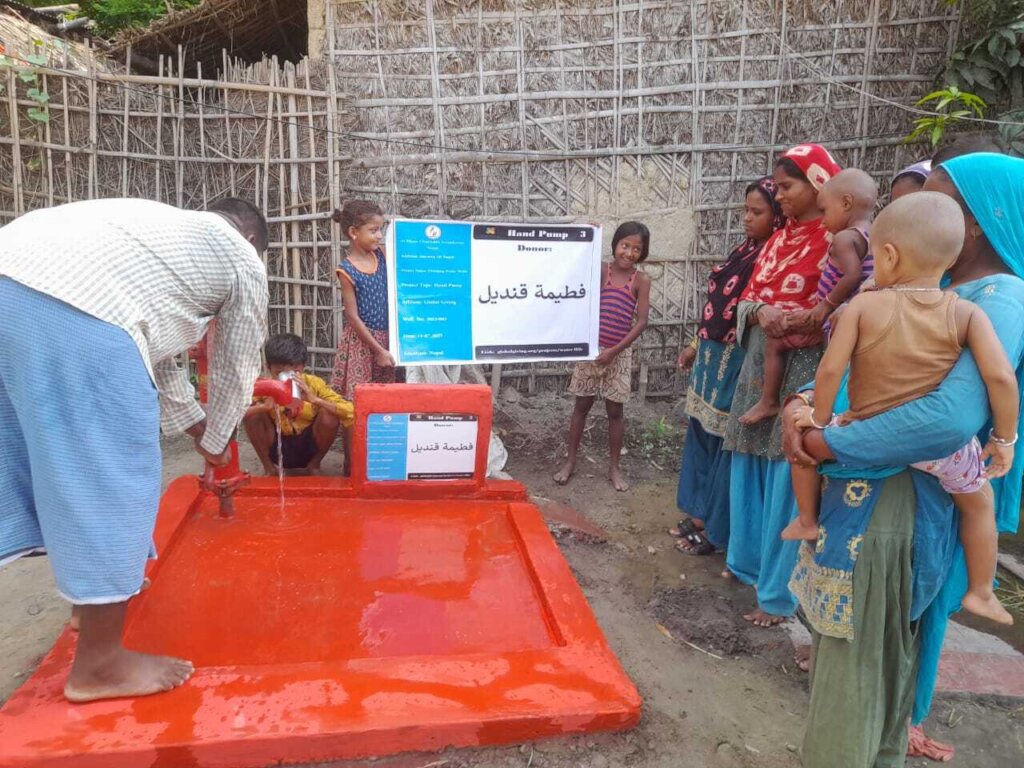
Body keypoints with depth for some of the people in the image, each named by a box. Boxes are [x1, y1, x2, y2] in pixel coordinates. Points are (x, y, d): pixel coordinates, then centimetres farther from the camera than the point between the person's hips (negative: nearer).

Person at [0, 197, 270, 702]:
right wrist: (215, 444, 39)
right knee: (110, 478, 1)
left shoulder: (168, 229, 38)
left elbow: (156, 353, 42)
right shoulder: (244, 262, 18)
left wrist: (196, 425, 51)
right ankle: (99, 665, 13)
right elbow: (235, 373, 23)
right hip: (76, 313, -9)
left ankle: (94, 593, 42)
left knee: (73, 463, 22)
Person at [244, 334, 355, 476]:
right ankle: (269, 467, -1)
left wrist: (315, 400, -42)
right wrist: (264, 407, -43)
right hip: (277, 448, 1)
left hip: (308, 447, 0)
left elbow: (350, 412, -29)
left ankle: (314, 465, -2)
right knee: (253, 415, -24)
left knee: (329, 415, -28)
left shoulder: (313, 384, -19)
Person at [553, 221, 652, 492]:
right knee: (581, 406, 9)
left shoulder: (641, 280, -3)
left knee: (615, 411, 9)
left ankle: (614, 467, 22)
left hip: (619, 354, 0)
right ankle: (570, 461, 21)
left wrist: (614, 350, -13)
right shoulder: (600, 271, -1)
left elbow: (641, 322, -7)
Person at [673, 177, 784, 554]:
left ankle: (716, 528, 18)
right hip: (712, 356, 9)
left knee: (726, 443, 2)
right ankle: (699, 514, 32)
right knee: (700, 435, 16)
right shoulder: (744, 250, 11)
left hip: (738, 362, -9)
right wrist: (696, 346, 19)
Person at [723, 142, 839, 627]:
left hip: (805, 365, -7)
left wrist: (796, 322, -24)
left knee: (786, 476, -3)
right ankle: (747, 559, 33)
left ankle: (778, 591, 10)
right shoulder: (779, 239, 16)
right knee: (748, 465, 13)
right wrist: (759, 315, -10)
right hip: (761, 359, 7)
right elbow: (749, 297, 12)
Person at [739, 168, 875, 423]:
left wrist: (826, 305, -22)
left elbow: (853, 275, -31)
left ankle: (768, 402, 9)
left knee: (774, 343, 3)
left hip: (831, 320, -9)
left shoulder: (844, 238, -18)